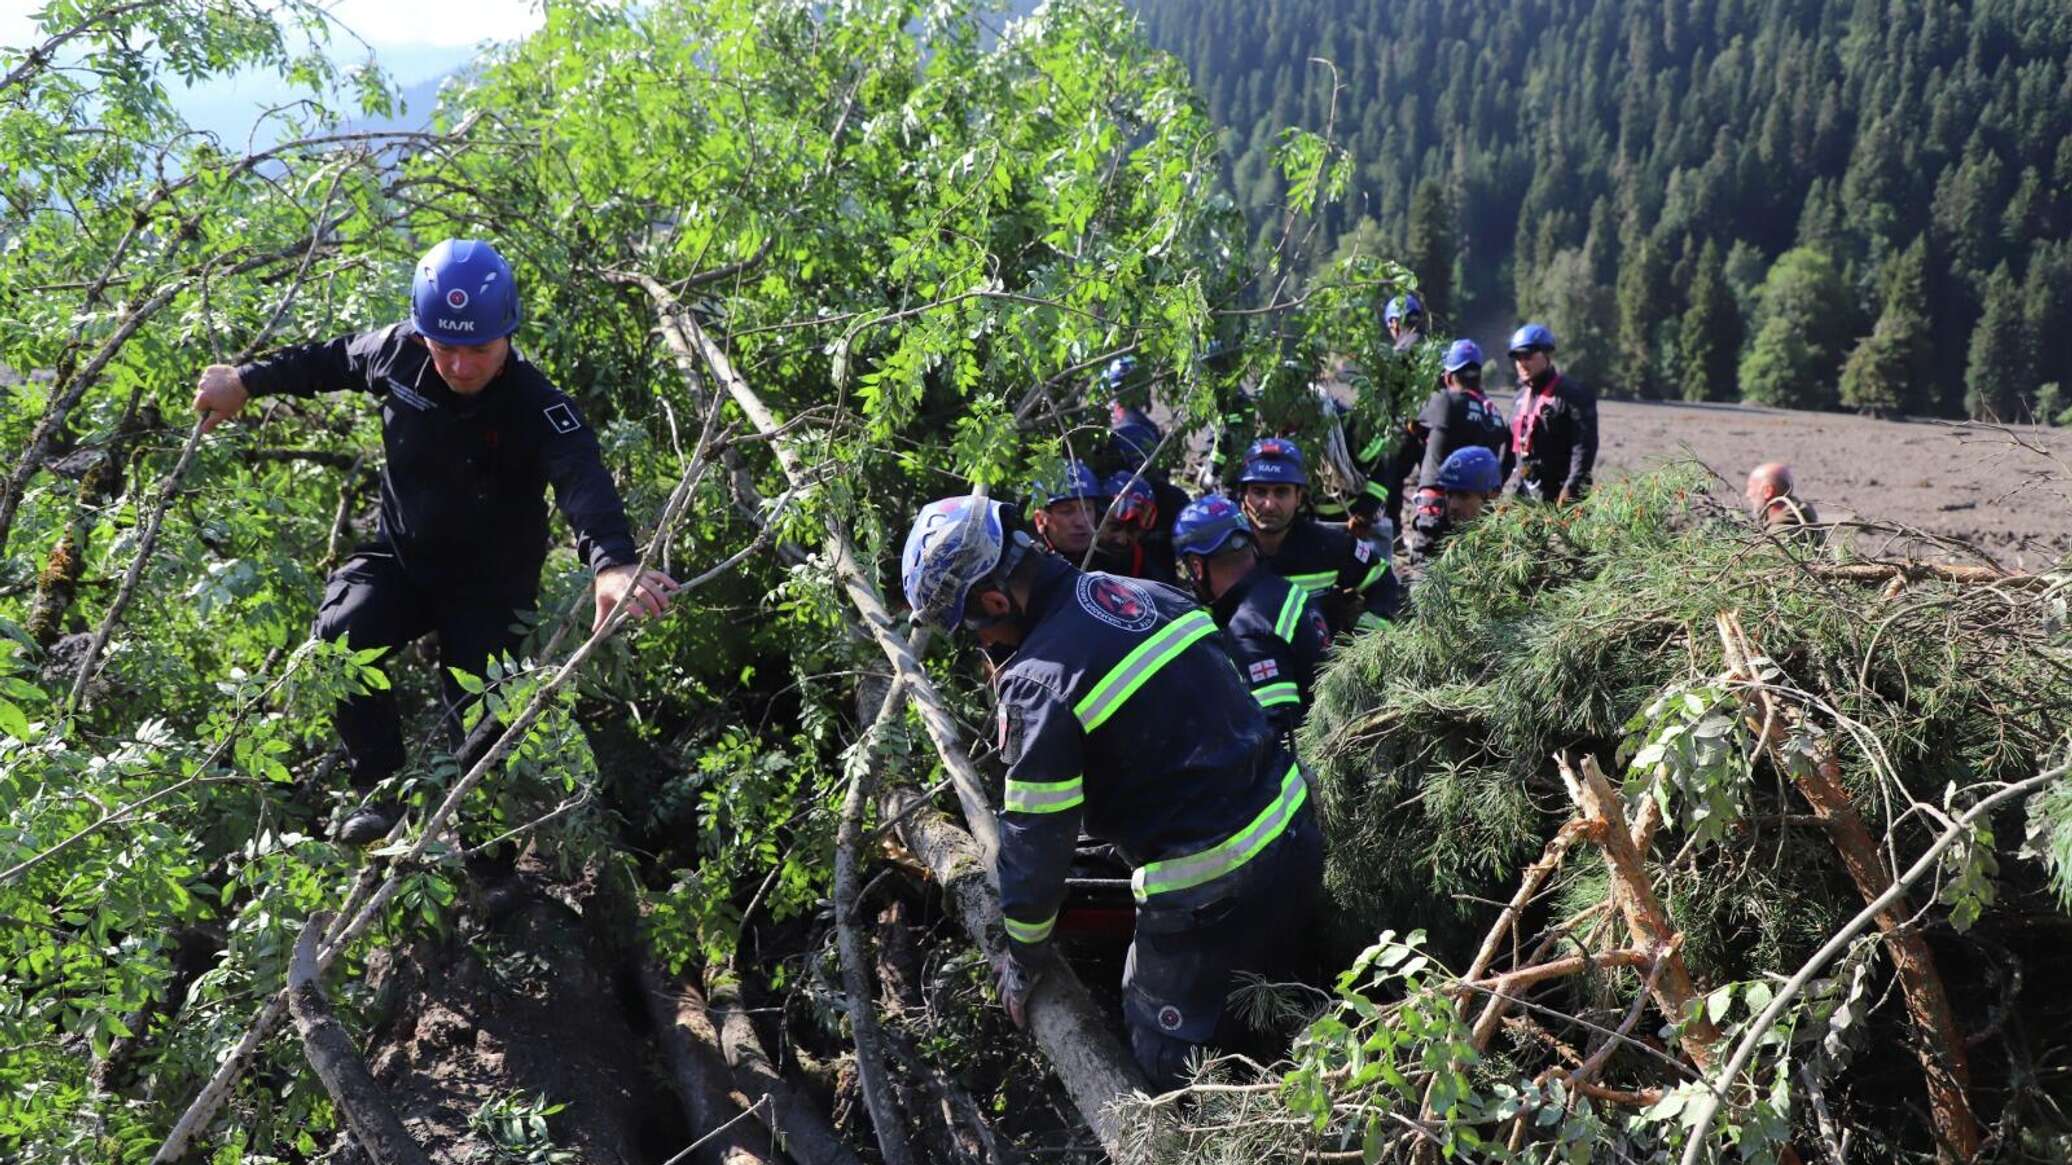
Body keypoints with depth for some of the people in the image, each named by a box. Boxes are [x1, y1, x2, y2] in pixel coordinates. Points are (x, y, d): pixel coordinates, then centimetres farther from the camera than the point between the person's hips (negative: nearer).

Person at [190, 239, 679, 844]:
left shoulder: (538, 408, -29)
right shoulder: (398, 352, -15)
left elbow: (584, 482, -49)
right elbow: (333, 359, 10)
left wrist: (613, 560, -68)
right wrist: (248, 381, 18)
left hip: (492, 584, -3)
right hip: (400, 559, 3)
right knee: (340, 637, -23)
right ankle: (382, 791, -4)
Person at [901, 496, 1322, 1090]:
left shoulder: (1040, 681, -19)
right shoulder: (1141, 592, 3)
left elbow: (1034, 836, -11)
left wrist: (1023, 957, 5)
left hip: (1208, 894, -8)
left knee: (1173, 1070, 10)